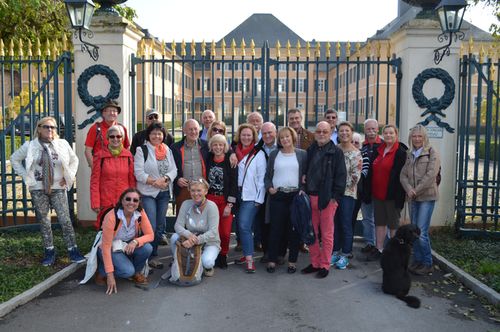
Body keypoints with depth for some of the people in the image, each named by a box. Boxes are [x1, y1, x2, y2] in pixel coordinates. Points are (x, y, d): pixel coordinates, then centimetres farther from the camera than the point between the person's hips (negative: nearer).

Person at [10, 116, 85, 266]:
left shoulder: (63, 144, -3)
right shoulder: (29, 146, -2)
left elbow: (74, 160, 11)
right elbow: (15, 159, 10)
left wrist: (69, 176, 2)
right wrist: (26, 176, 2)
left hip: (58, 188, -1)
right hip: (38, 189, 1)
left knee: (65, 220, -6)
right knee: (44, 222, 7)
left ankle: (73, 250, 3)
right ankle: (49, 251, 19)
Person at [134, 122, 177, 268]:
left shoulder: (168, 151, 10)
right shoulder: (142, 150, -5)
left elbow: (174, 170, 3)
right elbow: (139, 173, -12)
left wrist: (164, 179, -15)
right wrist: (155, 182, -17)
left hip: (164, 193, 5)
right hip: (148, 193, -5)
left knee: (160, 226, 11)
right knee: (150, 227, -8)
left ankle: (153, 254, 24)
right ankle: (150, 256, 5)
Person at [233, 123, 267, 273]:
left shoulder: (258, 154, -4)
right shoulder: (236, 152, 10)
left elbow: (262, 177, -5)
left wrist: (259, 198, -9)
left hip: (251, 196, -5)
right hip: (238, 194, 5)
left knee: (244, 226, -13)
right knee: (240, 226, 8)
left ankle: (249, 260, -9)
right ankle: (246, 254, 21)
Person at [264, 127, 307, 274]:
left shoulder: (302, 154, 4)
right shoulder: (274, 154, 9)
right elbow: (267, 176, 11)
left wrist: (303, 190, -9)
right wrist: (269, 187, -6)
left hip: (296, 195, -1)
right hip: (277, 196, 1)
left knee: (294, 229, 4)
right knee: (275, 228, 2)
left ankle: (292, 261, 15)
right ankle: (272, 260, 13)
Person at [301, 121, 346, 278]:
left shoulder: (336, 152, -3)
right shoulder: (310, 150, 12)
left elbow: (341, 175, -6)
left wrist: (335, 196, -12)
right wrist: (304, 190, 9)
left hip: (327, 198, -5)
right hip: (310, 196, 5)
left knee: (326, 234, 3)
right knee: (312, 232, 10)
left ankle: (325, 265, 14)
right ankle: (314, 263, 22)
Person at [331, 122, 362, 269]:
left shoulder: (356, 153, -4)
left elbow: (356, 175, -7)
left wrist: (344, 184, -9)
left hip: (348, 192, -4)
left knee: (346, 224, 2)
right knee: (334, 223, 10)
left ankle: (345, 254, 13)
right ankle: (335, 251, 22)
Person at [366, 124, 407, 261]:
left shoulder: (401, 152, -10)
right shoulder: (378, 151, 11)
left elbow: (401, 175, -15)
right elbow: (371, 171, 15)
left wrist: (398, 196, -20)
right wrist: (369, 191, 10)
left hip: (391, 195, -7)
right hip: (377, 193, 7)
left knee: (393, 224, 6)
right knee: (379, 222, 12)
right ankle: (379, 250, 21)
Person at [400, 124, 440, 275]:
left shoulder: (432, 153, -3)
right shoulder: (409, 154, 14)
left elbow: (430, 175, -13)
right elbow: (403, 175, 7)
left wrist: (416, 190, -12)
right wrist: (409, 189, -11)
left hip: (427, 197, -6)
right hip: (413, 198, 6)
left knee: (421, 232, -9)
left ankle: (427, 263, 5)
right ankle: (417, 260, 20)